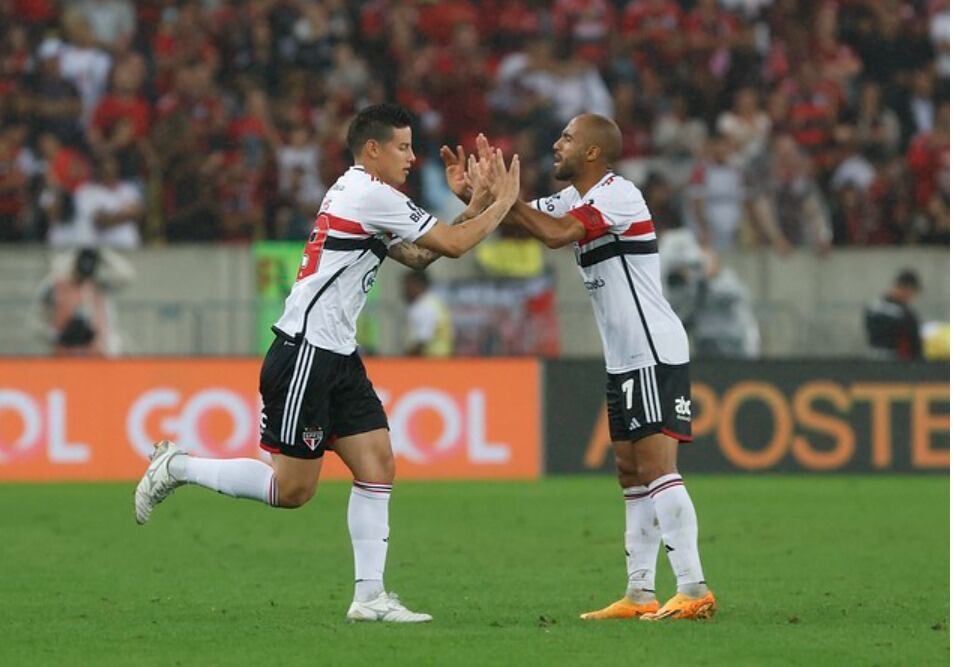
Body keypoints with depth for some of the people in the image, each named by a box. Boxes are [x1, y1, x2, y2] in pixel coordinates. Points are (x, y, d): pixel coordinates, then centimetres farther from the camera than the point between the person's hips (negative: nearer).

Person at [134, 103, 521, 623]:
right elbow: (452, 246, -11)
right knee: (292, 489, -5)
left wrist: (475, 205, 15)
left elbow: (418, 257, 21)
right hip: (305, 353, -10)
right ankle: (176, 467, 9)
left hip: (337, 356, 10)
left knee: (378, 464, 1)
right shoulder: (370, 194, -13)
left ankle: (369, 596, 0)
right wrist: (501, 206, 2)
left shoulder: (361, 195, 18)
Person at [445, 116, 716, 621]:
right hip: (625, 359, 10)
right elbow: (521, 216, 15)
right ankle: (640, 594, 11)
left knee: (655, 466, -16)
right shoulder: (575, 199, 14)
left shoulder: (619, 195, -15)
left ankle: (694, 591, -19)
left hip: (655, 355, -10)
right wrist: (473, 194, -2)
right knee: (632, 474, 9)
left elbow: (554, 234, -26)